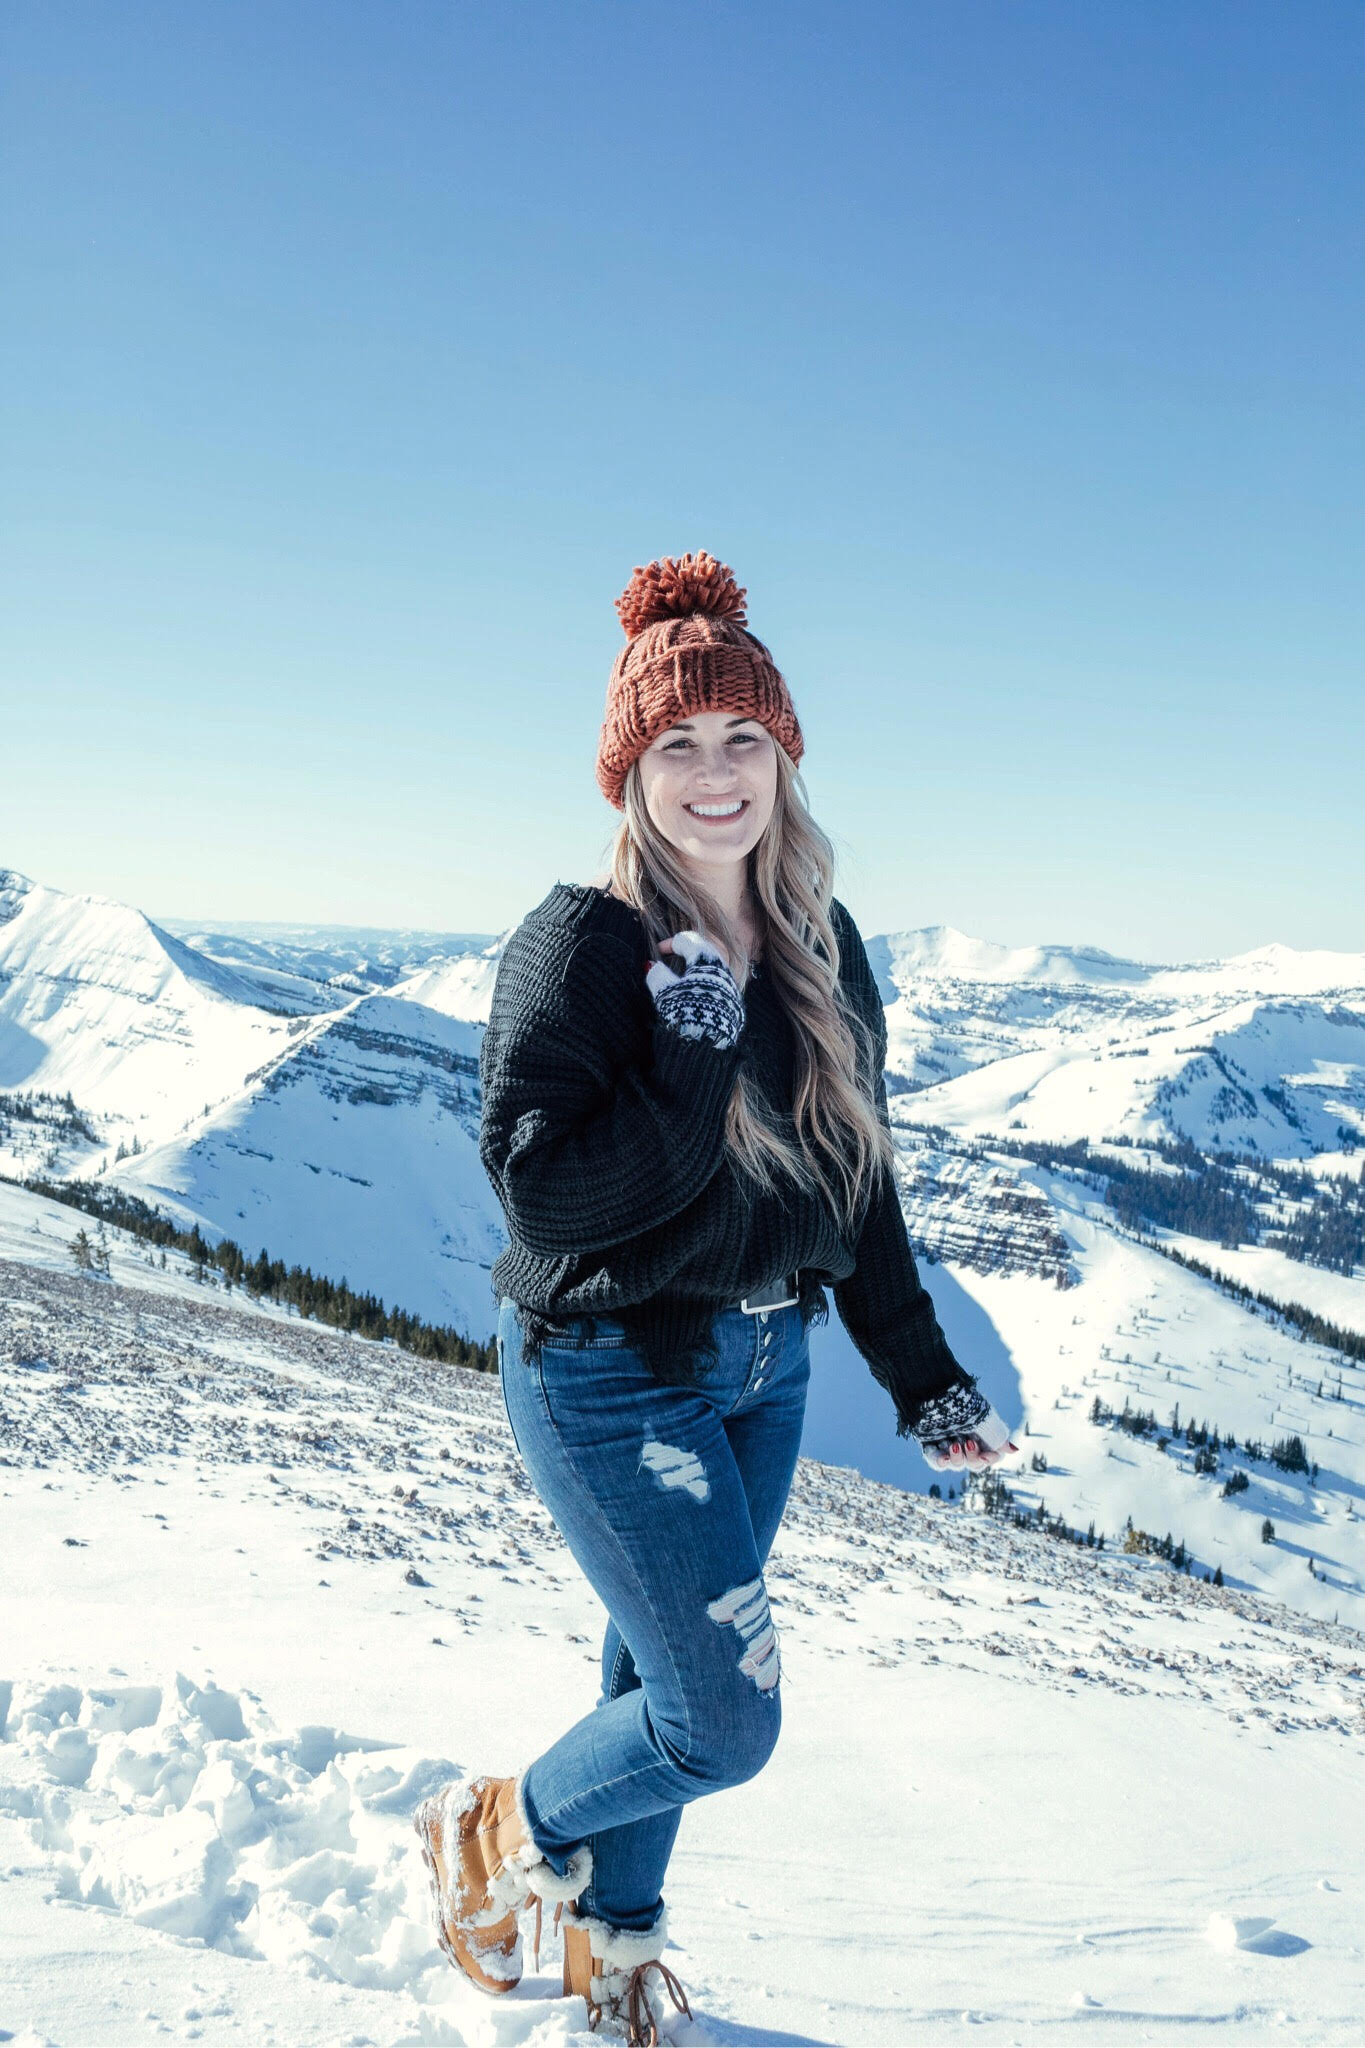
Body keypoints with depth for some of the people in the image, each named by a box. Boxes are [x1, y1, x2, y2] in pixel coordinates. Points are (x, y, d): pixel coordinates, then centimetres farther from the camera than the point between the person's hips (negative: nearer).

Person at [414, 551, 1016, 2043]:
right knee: (724, 1720, -4)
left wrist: (922, 1376, 10)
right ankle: (497, 1837, 25)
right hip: (610, 1373, -6)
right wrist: (698, 1058, -28)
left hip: (767, 1367, 6)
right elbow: (543, 1191, -23)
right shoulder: (582, 941, -16)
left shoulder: (822, 945, 4)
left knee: (663, 1668, 19)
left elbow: (857, 1182, 10)